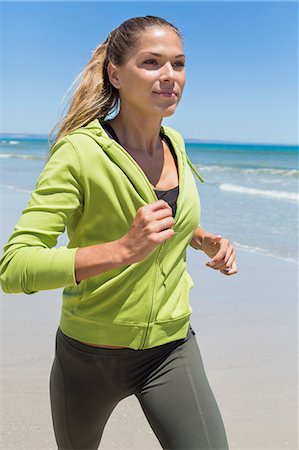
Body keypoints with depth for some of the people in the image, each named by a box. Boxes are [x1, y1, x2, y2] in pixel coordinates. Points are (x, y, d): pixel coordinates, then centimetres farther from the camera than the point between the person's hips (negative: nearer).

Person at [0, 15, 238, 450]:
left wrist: (206, 240, -1)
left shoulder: (174, 143, -1)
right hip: (89, 355, -3)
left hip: (171, 349, 4)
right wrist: (121, 251, -39)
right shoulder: (80, 152, -20)